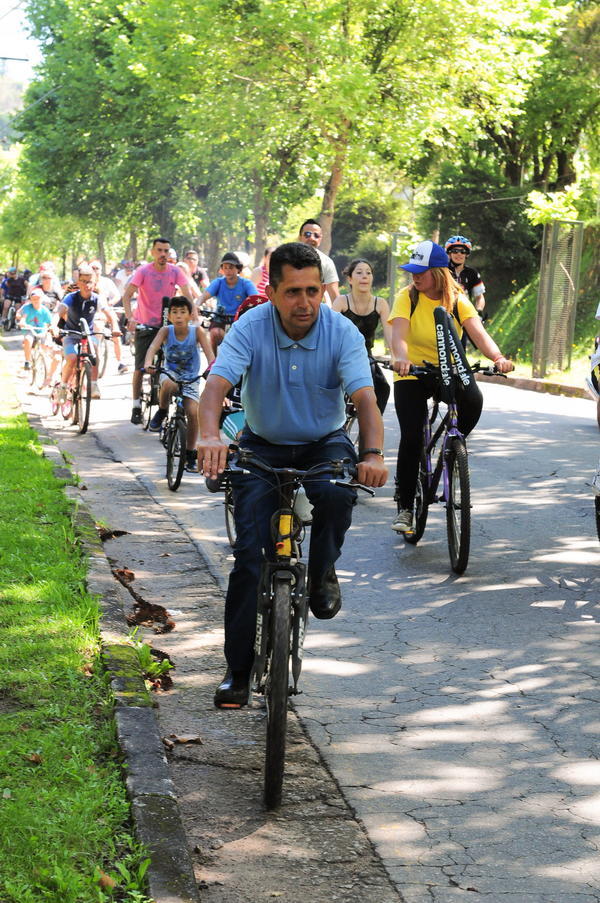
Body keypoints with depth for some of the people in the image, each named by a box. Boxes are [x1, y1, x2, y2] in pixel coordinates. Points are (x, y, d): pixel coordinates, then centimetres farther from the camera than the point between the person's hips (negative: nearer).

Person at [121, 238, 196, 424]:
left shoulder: (175, 271, -6)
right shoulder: (143, 271, -11)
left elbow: (188, 295, -10)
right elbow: (127, 295, -18)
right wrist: (130, 318, -33)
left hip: (167, 323, 2)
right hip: (145, 325, -2)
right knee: (140, 367, -3)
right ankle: (136, 407, 6)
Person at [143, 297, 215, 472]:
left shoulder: (197, 331, -12)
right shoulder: (166, 331, -11)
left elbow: (209, 352, -20)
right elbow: (153, 347, -26)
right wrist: (148, 363, -47)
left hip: (191, 378, 1)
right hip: (170, 372, -1)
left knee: (193, 412, -16)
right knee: (169, 385, -38)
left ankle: (190, 454, 3)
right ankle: (162, 412, -7)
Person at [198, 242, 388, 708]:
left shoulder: (342, 332, -16)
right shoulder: (251, 328, -17)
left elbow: (365, 396, -26)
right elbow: (217, 382, -30)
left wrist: (373, 454, -45)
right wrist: (210, 434, -51)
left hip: (324, 443, 0)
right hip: (263, 447, 0)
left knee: (338, 494, -35)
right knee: (249, 553, -11)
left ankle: (321, 574, -4)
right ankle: (237, 670, 0)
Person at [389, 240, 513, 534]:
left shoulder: (457, 300, -6)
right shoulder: (407, 297, -10)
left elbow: (478, 332, -19)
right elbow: (398, 332, -25)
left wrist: (498, 358, -39)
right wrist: (400, 357, -48)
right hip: (412, 373, -1)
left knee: (473, 401, -29)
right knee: (411, 438, -13)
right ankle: (405, 507, 0)